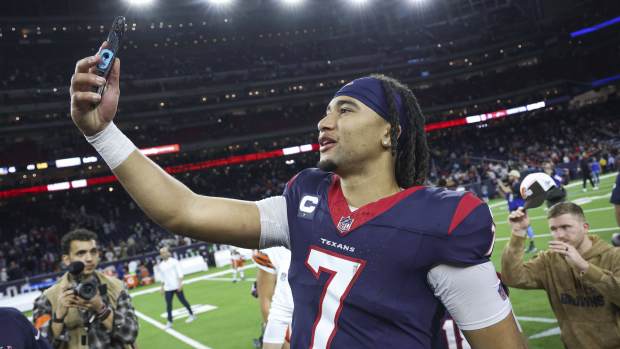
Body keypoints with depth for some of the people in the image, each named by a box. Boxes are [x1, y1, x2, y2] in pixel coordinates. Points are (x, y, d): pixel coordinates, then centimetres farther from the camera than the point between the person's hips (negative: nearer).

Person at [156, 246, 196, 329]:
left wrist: (180, 283, -14)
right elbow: (162, 278, 17)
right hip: (167, 288, 4)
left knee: (183, 301, 4)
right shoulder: (160, 265, 9)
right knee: (168, 305, -1)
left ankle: (191, 315, 22)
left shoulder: (174, 261, -4)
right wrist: (162, 287, 14)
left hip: (176, 286, -4)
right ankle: (169, 322, 5)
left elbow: (180, 274, -6)